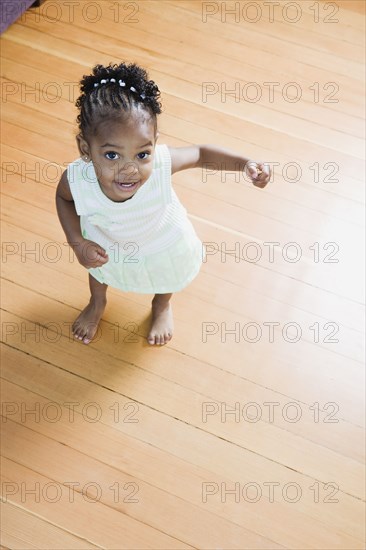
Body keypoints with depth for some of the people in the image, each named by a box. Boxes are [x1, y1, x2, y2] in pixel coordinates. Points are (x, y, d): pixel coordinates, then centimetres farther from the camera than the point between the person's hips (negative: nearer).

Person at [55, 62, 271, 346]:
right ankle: (97, 304, 71)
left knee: (166, 275, 32)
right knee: (99, 268, 34)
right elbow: (63, 198, -15)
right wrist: (78, 244, -24)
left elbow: (201, 153, -23)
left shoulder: (161, 162, -45)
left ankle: (162, 306, 69)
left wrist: (246, 164, -37)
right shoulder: (77, 179, -42)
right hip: (105, 242, 0)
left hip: (160, 237, 0)